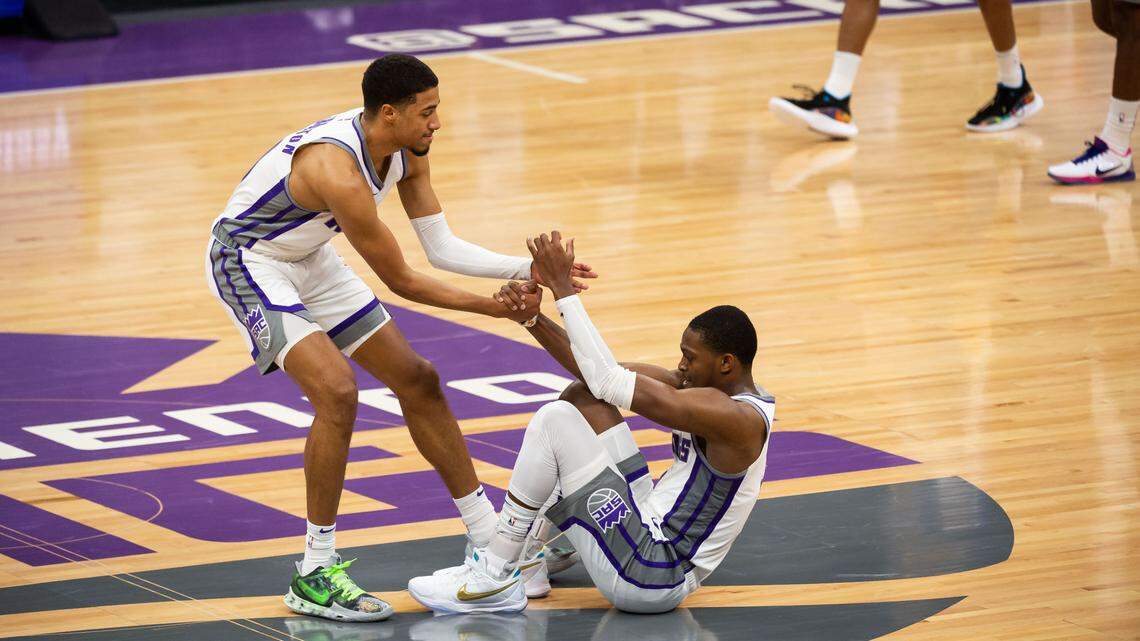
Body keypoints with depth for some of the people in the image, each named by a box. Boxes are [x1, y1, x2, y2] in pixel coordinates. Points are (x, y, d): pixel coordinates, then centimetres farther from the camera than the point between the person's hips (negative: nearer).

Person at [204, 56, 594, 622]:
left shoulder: (403, 151, -8)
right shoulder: (339, 171, -35)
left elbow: (442, 247, -1)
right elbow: (401, 281, -26)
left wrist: (530, 270, -12)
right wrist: (491, 308, -19)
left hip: (310, 261, 9)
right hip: (249, 262, -9)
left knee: (417, 380, 9)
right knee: (337, 392, -25)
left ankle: (489, 537, 22)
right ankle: (314, 577, -16)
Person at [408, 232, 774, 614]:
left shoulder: (738, 418, -20)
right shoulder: (700, 388, 10)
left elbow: (610, 382, -22)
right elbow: (597, 372, 6)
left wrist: (562, 288, -18)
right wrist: (532, 317, -7)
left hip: (649, 578, -10)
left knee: (555, 420, -16)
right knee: (582, 397, 10)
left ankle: (494, 580, -9)